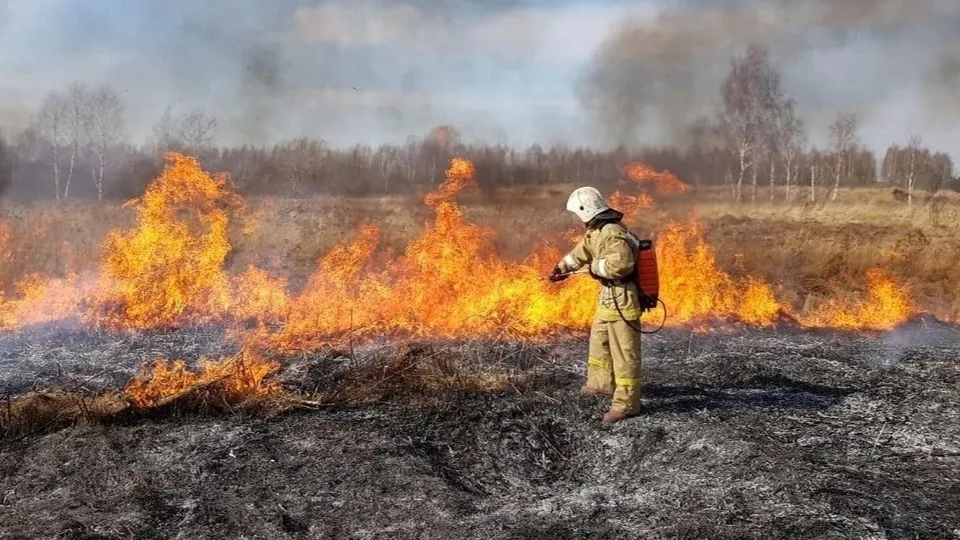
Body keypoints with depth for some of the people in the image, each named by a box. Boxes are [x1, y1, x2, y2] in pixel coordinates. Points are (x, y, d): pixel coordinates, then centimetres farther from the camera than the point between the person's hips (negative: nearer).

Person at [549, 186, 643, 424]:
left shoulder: (613, 234, -25)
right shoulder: (596, 231, 8)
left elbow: (621, 264, -38)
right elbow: (581, 251, 25)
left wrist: (595, 267, -21)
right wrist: (561, 267, 37)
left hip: (621, 300, -11)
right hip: (608, 298, 11)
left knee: (623, 352, -4)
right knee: (599, 340, 26)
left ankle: (626, 404, 3)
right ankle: (600, 383, 44)